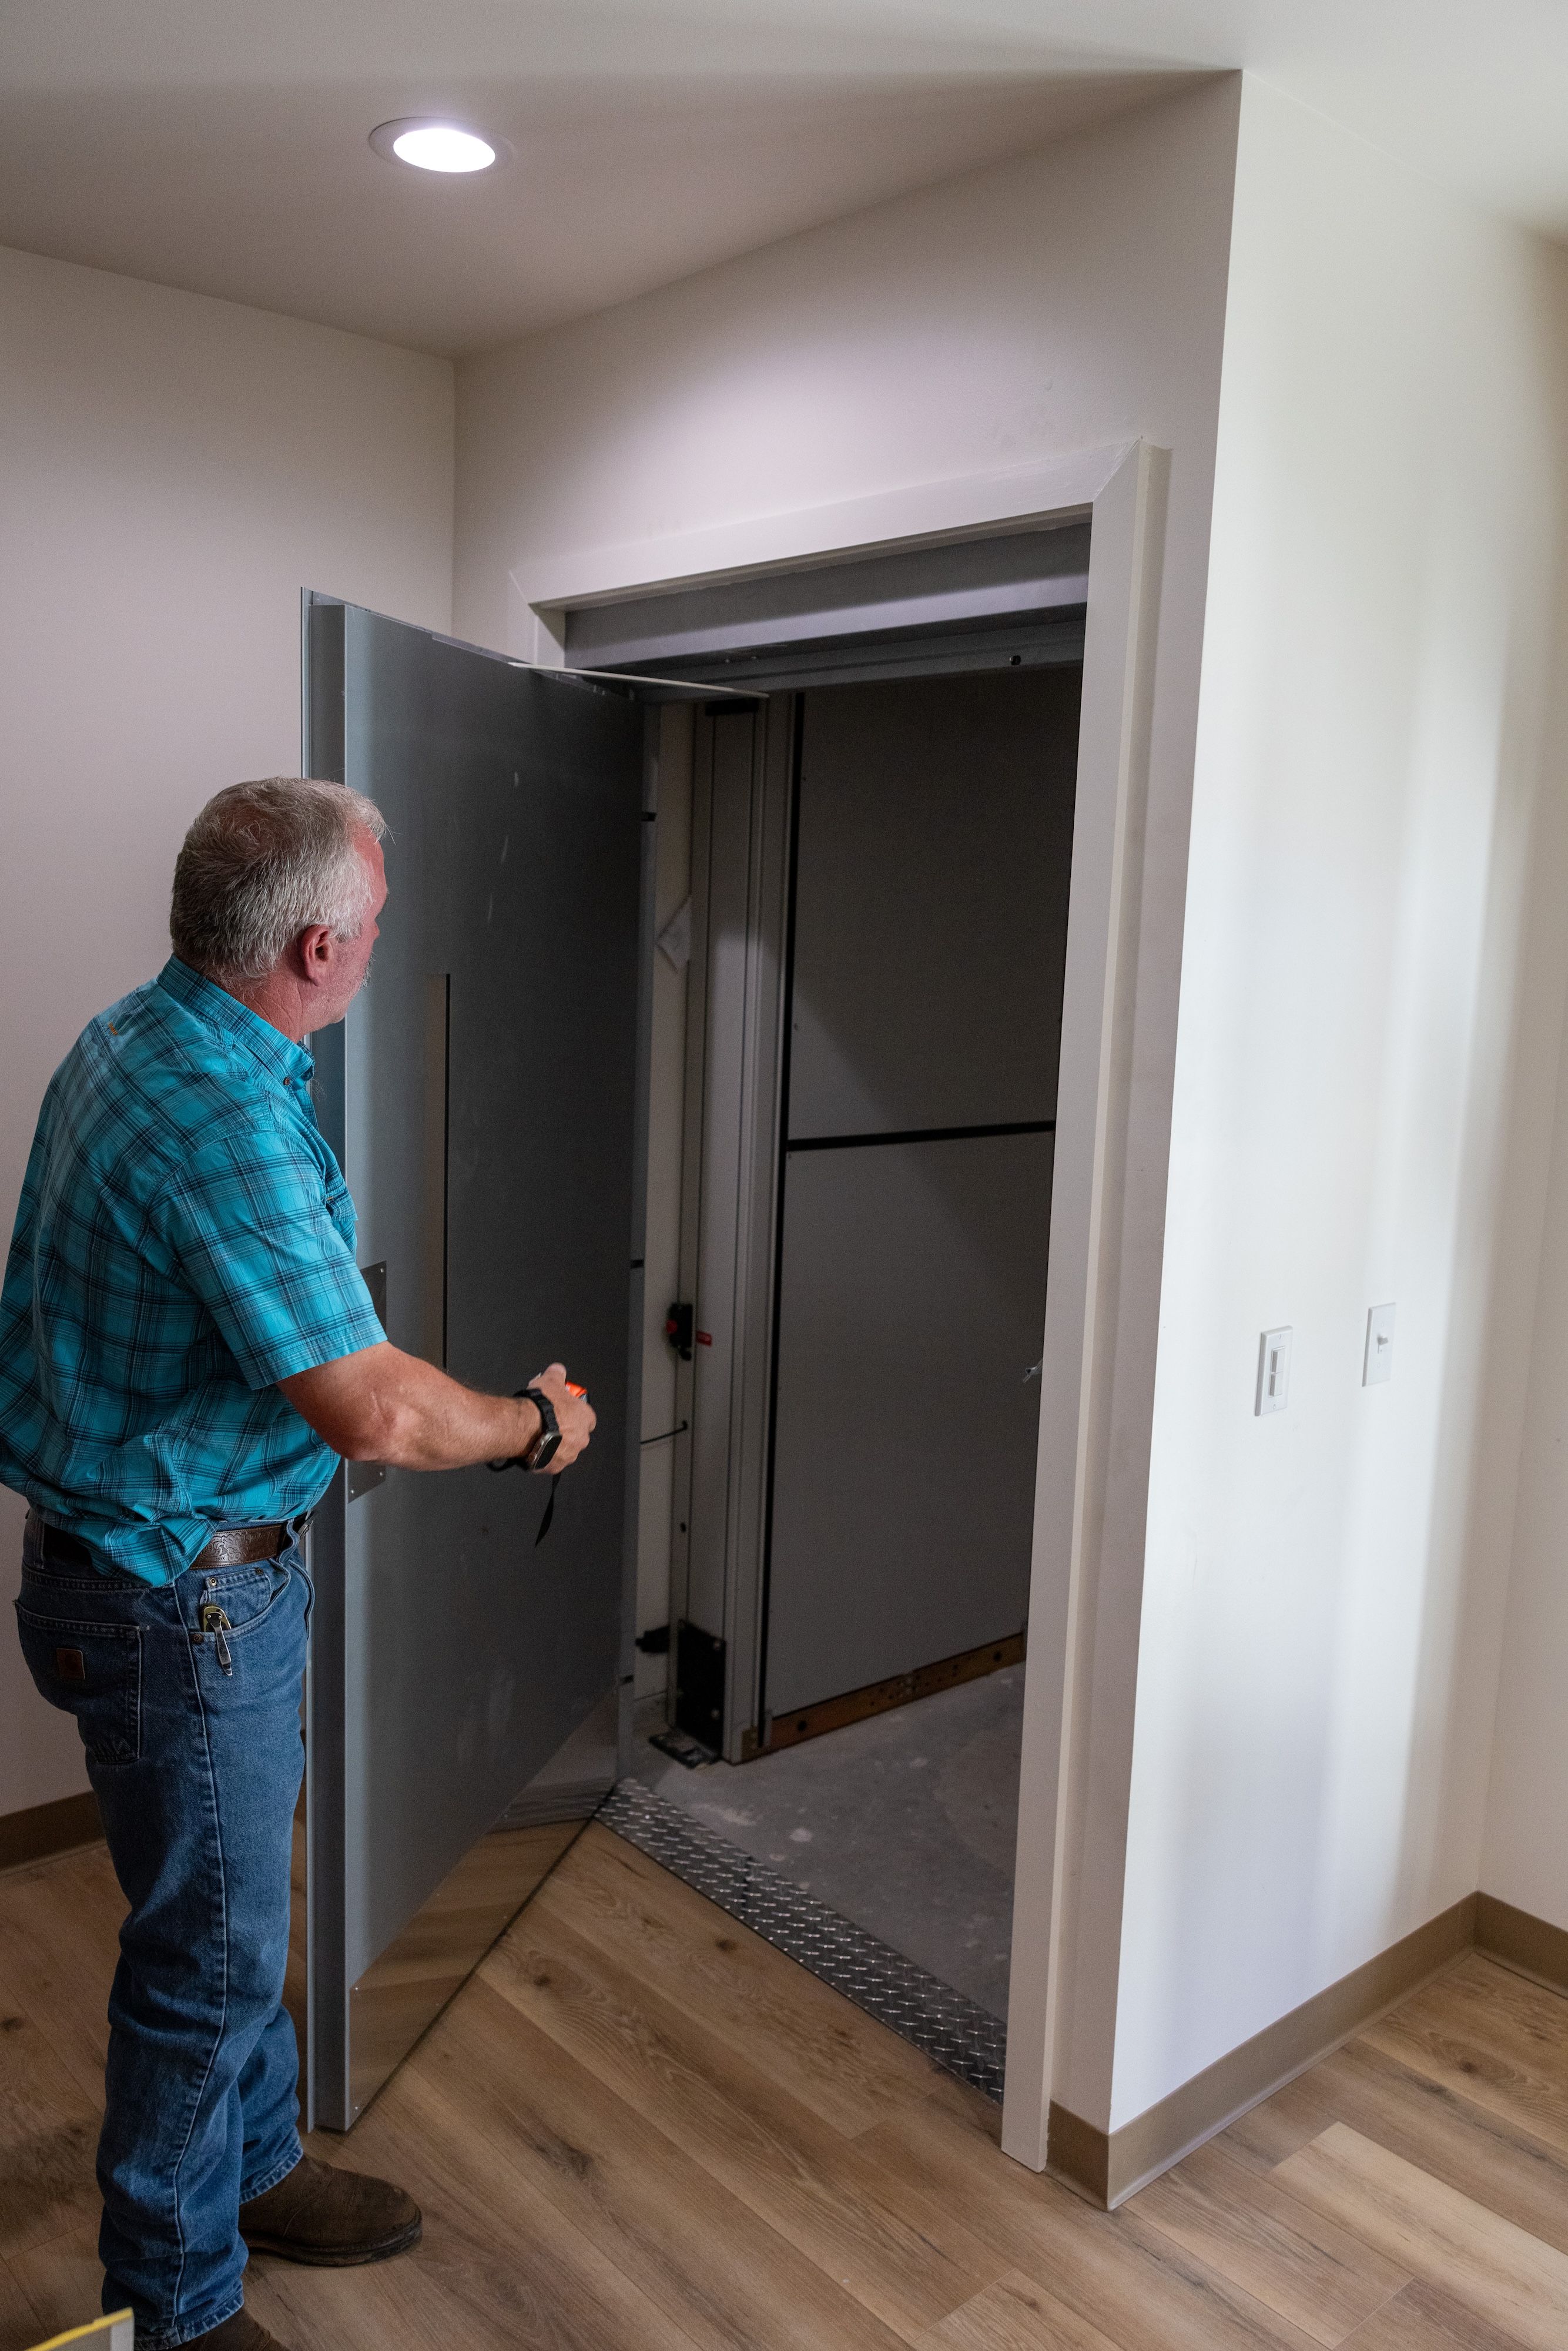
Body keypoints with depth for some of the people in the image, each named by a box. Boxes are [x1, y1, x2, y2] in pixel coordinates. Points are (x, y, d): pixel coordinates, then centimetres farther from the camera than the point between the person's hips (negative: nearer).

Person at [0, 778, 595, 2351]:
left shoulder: (131, 1037, 4)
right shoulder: (223, 1118, -30)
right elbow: (374, 1414, -31)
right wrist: (535, 1426, -13)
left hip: (157, 1557, 10)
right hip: (181, 1594, -10)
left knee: (234, 1903, 25)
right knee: (209, 1951, 9)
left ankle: (251, 2165, 46)